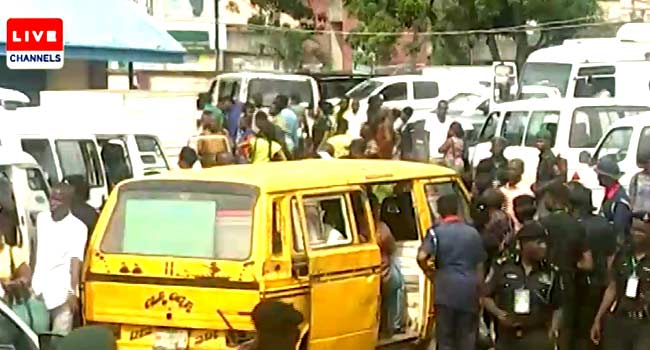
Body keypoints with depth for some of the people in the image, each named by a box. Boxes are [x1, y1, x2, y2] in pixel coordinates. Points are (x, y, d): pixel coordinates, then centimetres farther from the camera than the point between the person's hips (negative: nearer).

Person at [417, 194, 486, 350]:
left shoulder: (437, 232, -2)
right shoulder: (473, 233, 10)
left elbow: (421, 257, -17)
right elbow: (479, 267, 13)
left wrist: (430, 273, 2)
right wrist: (479, 292, 21)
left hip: (446, 288, -3)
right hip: (469, 289, 3)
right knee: (467, 337, 11)